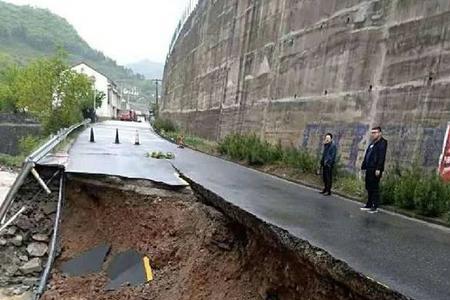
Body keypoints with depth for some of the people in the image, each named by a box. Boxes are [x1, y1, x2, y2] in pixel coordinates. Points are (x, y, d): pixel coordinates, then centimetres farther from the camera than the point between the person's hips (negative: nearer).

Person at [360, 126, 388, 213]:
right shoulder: (372, 143, 19)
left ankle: (375, 207, 5)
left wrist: (378, 169, -22)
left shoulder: (382, 143, -8)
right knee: (369, 187, 13)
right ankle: (369, 205, 22)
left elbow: (381, 157, -16)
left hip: (375, 170, -8)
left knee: (375, 188, -2)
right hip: (369, 169, 9)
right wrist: (364, 166, 13)